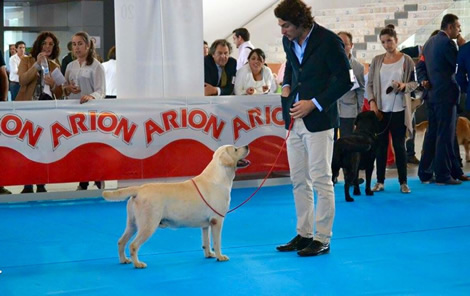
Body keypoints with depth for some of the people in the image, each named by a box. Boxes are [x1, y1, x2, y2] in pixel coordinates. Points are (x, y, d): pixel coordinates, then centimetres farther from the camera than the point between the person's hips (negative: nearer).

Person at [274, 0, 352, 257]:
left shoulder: (328, 41, -14)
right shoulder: (288, 41, 6)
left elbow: (345, 81, -11)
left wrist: (314, 104, -16)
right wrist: (286, 86, 8)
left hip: (318, 118, -7)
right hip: (294, 120, 7)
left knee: (321, 181, -4)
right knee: (299, 181, 11)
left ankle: (322, 239, 2)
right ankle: (304, 234, 19)